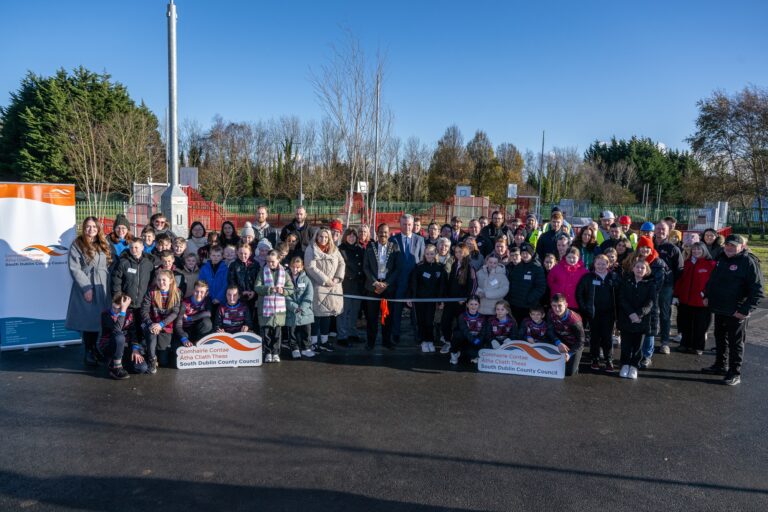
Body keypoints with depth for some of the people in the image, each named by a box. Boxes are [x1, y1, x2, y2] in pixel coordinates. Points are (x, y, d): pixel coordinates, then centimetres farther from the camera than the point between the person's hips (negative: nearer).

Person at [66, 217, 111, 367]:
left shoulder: (104, 244, 13)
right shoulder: (77, 244, -2)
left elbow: (109, 266, 13)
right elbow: (74, 268, -8)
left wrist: (110, 285, 3)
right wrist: (86, 288, -14)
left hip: (102, 287, 4)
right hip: (85, 288, -4)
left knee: (99, 319, 5)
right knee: (88, 321, -2)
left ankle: (95, 350, 18)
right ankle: (89, 353, 10)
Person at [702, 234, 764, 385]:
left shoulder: (749, 262, -14)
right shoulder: (721, 259, 9)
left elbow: (757, 291, -17)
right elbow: (712, 280, 23)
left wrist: (745, 310, -20)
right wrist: (707, 296, 11)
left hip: (736, 313, -7)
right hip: (719, 309, 7)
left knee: (735, 342, 2)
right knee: (720, 338, 18)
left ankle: (735, 373, 12)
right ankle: (720, 365, 33)